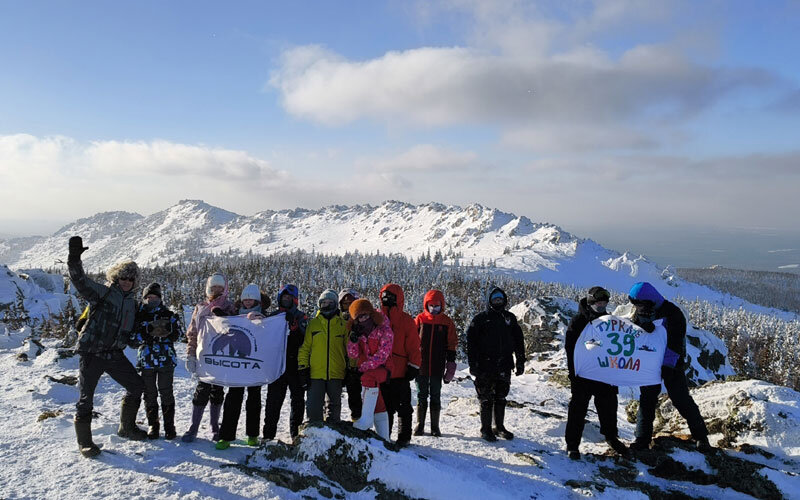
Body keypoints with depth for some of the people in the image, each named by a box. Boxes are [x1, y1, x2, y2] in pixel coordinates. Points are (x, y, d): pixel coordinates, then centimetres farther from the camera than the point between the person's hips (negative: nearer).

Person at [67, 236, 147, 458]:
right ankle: (84, 442, 14)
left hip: (114, 354, 7)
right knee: (86, 398, -1)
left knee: (136, 386, 10)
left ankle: (127, 427, 27)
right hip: (91, 353, -6)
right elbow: (80, 281, -24)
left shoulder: (131, 303, 13)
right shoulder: (102, 293, -6)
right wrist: (74, 258, -37)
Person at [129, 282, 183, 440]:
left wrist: (167, 329, -16)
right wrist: (147, 332, -18)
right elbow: (132, 340, -2)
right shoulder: (138, 316, 4)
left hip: (166, 360, -1)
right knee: (150, 394, 7)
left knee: (166, 393, 2)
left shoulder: (168, 314, 5)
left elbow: (178, 333, 4)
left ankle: (169, 426, 11)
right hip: (146, 361, 1)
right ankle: (153, 425, 20)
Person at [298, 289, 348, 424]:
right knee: (314, 407, -2)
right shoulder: (313, 323, 5)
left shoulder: (343, 324, 5)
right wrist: (302, 368, -2)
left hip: (336, 374, 1)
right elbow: (304, 347, 5)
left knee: (335, 406, 12)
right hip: (315, 374, 0)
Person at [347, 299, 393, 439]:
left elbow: (382, 356, -18)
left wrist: (363, 368, -20)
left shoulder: (385, 331, -12)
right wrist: (353, 339, -17)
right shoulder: (358, 333, 6)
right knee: (378, 408, 7)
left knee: (368, 377, -36)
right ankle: (383, 439, 15)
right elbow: (353, 355, 1)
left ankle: (366, 418, -33)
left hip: (382, 369, -5)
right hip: (366, 370, 5)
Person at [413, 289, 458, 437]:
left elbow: (452, 343, 6)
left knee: (435, 396, 8)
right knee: (421, 395, 8)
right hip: (421, 365, 0)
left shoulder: (447, 322, 2)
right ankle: (420, 425, 18)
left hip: (438, 367, 0)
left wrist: (451, 362, 0)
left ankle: (435, 426, 17)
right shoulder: (420, 319, 1)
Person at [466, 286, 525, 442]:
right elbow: (471, 342, -5)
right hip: (485, 366, -4)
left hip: (504, 366, 4)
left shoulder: (510, 318, 11)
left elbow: (518, 341, 15)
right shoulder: (480, 318, -1)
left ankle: (499, 427, 26)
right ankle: (485, 429, 12)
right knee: (486, 399, 1)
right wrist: (473, 364, -11)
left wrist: (520, 361, 10)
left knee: (501, 398, 13)